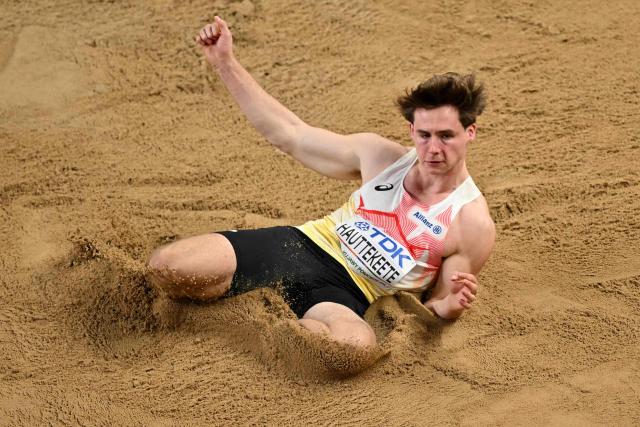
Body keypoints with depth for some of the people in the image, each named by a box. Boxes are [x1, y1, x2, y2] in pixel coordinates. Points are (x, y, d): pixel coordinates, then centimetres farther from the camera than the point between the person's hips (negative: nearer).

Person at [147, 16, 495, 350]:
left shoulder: (473, 225, -7)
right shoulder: (382, 156, 2)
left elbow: (435, 308, 2)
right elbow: (290, 136, 9)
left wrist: (451, 306, -25)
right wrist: (225, 63, 5)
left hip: (347, 294, -1)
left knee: (358, 344, -42)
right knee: (165, 266, -20)